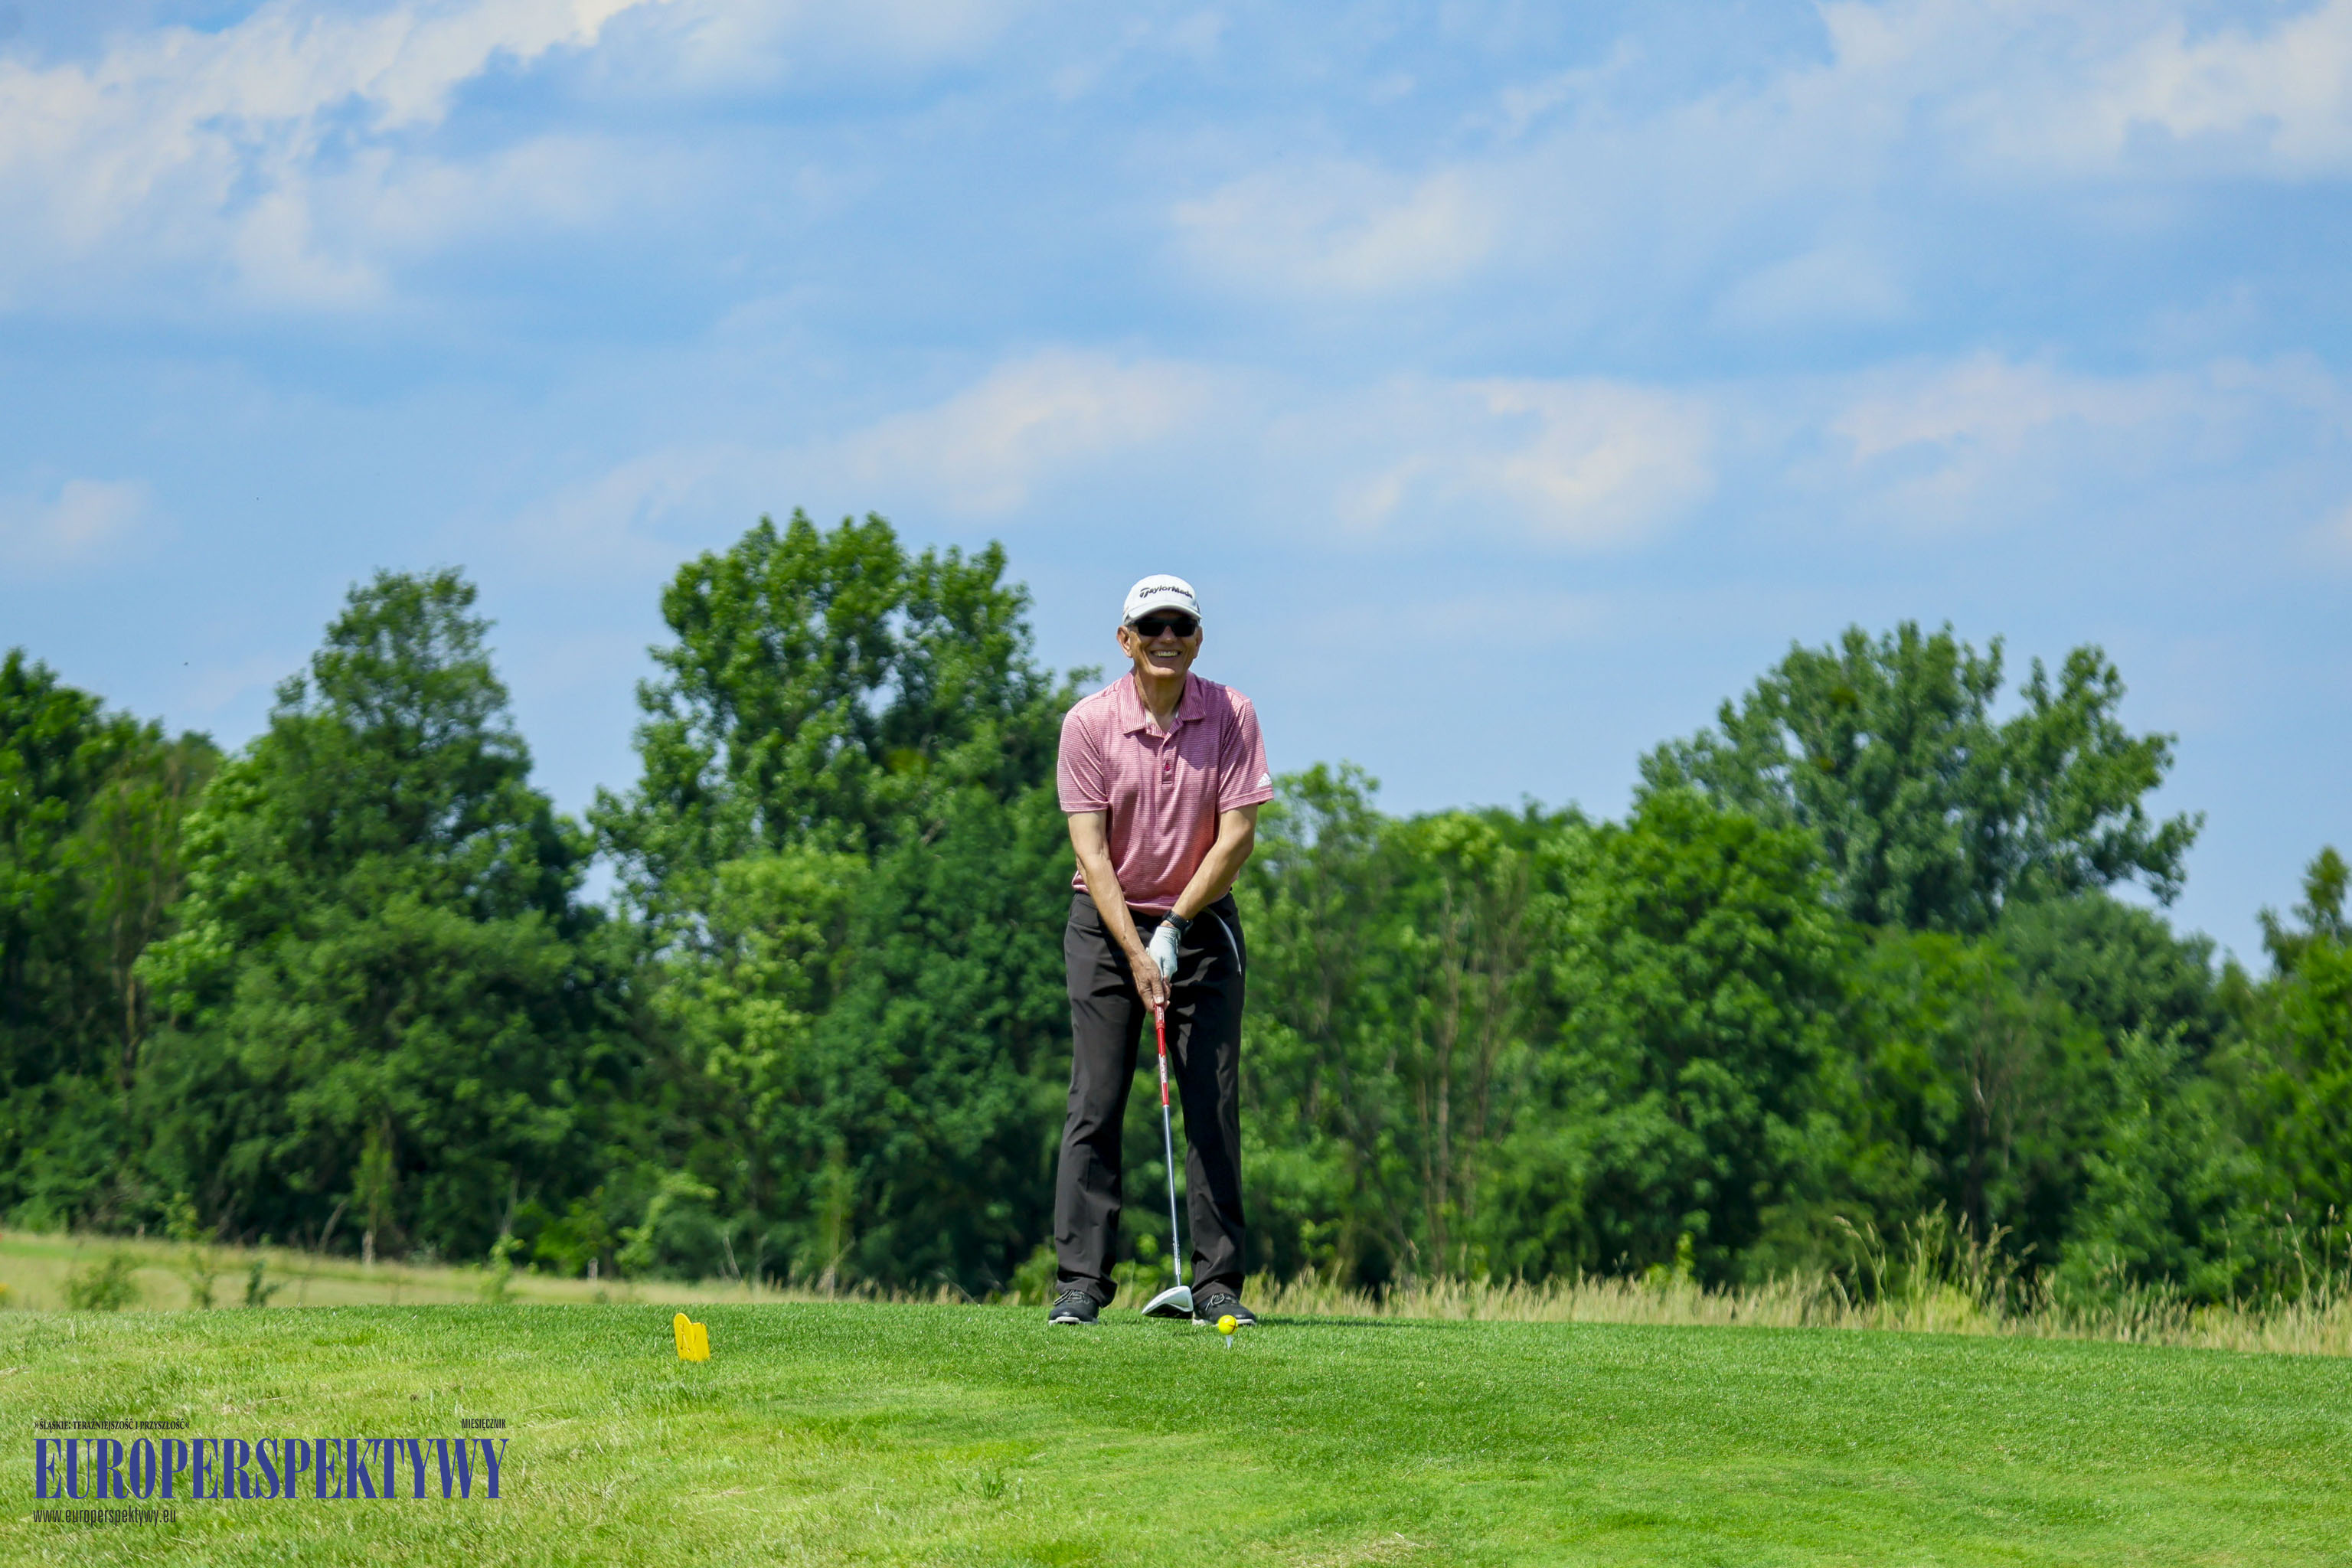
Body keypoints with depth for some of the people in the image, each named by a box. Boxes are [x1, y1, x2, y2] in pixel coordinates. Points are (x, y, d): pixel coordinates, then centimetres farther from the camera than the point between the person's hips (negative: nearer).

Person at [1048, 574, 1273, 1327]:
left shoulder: (1231, 715, -6)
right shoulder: (1089, 722, -9)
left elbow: (1236, 835, -7)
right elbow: (1091, 849, -11)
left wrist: (1175, 929, -13)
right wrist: (1136, 954, -19)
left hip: (1203, 920, 1)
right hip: (1107, 924, -1)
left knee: (1214, 1106, -3)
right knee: (1095, 1103, -7)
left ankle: (1215, 1284, -1)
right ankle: (1080, 1281, -8)